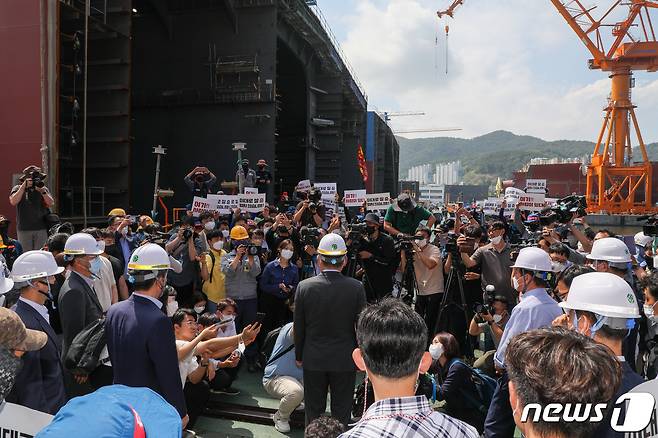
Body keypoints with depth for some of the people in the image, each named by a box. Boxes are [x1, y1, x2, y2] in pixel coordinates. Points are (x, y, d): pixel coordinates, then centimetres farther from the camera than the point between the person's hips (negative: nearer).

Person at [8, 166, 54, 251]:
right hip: (24, 229, -1)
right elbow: (13, 202, -11)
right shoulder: (17, 189, 7)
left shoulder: (43, 189, 10)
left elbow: (51, 204, -1)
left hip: (41, 228, 1)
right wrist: (24, 186, -13)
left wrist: (42, 192, -15)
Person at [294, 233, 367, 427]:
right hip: (345, 360, 0)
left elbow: (299, 327, -3)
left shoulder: (304, 286, -11)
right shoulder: (356, 287, -13)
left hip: (313, 360, 1)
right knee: (341, 413, 14)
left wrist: (299, 356, 10)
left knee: (314, 411, 16)